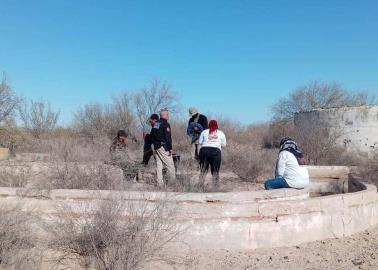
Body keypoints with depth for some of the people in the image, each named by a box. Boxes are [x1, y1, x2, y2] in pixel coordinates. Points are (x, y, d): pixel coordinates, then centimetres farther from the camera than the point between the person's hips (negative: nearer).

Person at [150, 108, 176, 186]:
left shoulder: (155, 124, 13)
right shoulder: (166, 124, -12)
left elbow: (151, 136, 18)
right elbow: (168, 138, -17)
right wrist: (170, 148, -14)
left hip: (156, 146, 8)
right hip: (163, 147, -8)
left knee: (159, 164, 9)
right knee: (170, 165, -2)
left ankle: (160, 183, 10)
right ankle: (173, 182, 0)